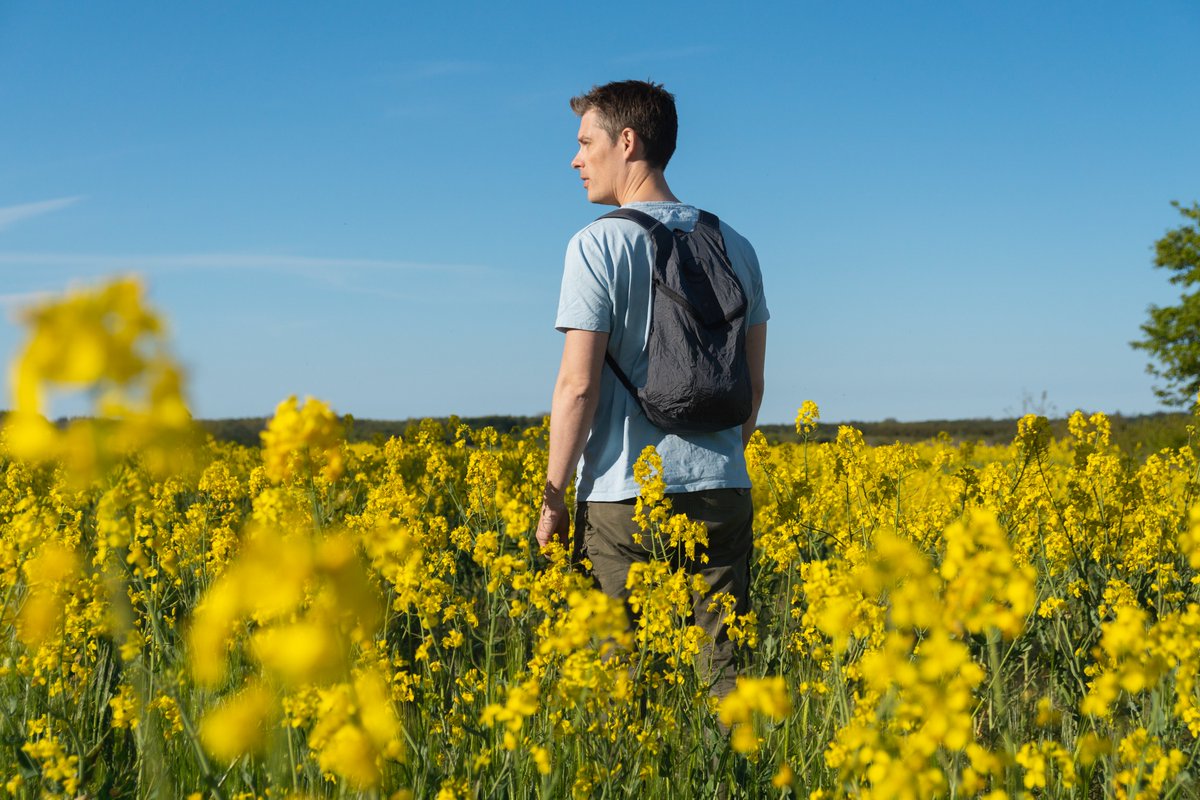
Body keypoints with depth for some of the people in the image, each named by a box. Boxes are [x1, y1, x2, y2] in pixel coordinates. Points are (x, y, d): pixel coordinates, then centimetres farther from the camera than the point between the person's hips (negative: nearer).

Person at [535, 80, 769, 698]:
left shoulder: (599, 245, -7)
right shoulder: (734, 244, 11)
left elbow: (578, 385, -11)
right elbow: (753, 383, 15)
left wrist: (552, 498, -3)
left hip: (626, 493, -5)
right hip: (721, 493, 5)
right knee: (724, 669, 8)